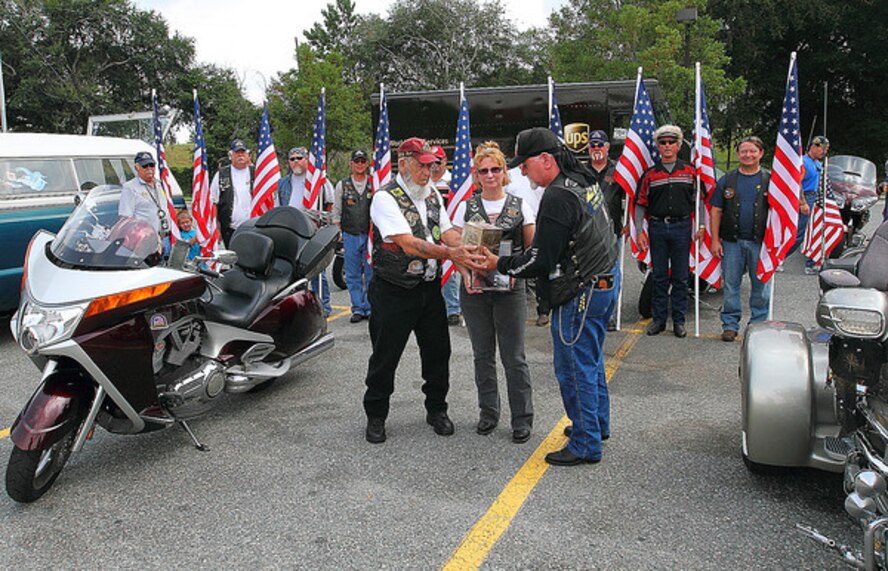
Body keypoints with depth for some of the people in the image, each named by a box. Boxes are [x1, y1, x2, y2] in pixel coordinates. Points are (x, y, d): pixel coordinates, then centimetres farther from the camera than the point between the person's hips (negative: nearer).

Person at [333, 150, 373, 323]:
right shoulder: (342, 185, 6)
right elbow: (336, 211, 10)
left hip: (370, 235, -1)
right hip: (350, 235, 1)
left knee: (371, 274, 2)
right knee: (353, 275, 4)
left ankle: (370, 308, 11)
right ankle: (357, 309, 11)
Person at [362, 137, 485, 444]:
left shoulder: (432, 194, 10)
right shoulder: (385, 197, -14)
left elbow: (448, 232, 4)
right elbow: (409, 244, -25)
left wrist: (468, 252, -17)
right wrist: (450, 253, -34)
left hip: (430, 287, 6)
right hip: (394, 290, -6)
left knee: (437, 351, 13)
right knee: (385, 355, 5)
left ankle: (437, 410, 31)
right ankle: (375, 416, 23)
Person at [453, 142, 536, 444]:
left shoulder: (519, 206, 3)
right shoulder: (466, 207, 5)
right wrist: (466, 275, -13)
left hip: (510, 288, -2)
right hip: (475, 290, 2)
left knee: (514, 356, 0)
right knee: (483, 354, 11)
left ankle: (522, 419, 13)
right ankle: (488, 413, 27)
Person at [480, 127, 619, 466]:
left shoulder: (558, 197, -23)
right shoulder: (583, 181, 8)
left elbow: (540, 261, -22)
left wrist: (499, 265, -10)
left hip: (581, 294, -10)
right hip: (606, 279, 10)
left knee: (575, 368, 1)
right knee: (590, 360, 23)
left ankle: (585, 445, 13)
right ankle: (598, 424, 38)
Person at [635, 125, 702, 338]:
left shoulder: (689, 171, 7)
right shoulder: (650, 174, 6)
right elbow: (640, 204, 6)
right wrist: (639, 231, -1)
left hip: (682, 227, 0)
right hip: (657, 228, 0)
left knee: (680, 277, 4)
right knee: (659, 276, 6)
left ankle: (679, 321, 13)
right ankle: (658, 319, 15)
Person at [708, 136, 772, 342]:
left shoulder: (770, 180, 5)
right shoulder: (727, 181, 8)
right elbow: (716, 211, 7)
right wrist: (715, 240, 0)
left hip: (760, 242, -1)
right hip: (731, 242, 1)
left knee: (760, 285, 4)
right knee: (730, 284, 4)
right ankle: (730, 324, 13)